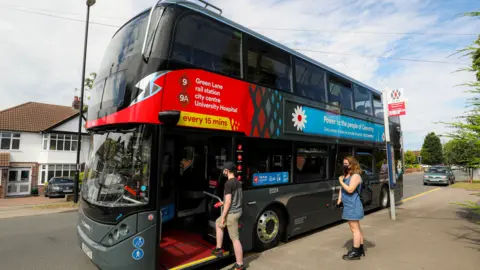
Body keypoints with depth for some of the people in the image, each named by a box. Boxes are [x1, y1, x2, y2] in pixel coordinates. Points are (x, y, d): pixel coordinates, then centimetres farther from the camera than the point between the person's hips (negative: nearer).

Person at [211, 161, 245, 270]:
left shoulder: (228, 183, -19)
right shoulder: (238, 182, 8)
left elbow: (228, 202, -21)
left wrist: (223, 216, -14)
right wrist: (223, 203, 23)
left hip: (231, 213, -9)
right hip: (237, 211, 9)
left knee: (235, 239, -1)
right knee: (218, 223, 27)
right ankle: (218, 249, 32)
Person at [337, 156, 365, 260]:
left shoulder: (355, 176, -15)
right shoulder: (345, 175, 13)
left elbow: (350, 189, -25)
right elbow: (342, 188, 17)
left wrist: (341, 181, -13)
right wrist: (339, 199, 7)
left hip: (353, 207, -10)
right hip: (349, 206, 10)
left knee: (355, 229, -4)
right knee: (357, 228, 17)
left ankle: (355, 253, 3)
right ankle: (360, 249, 28)